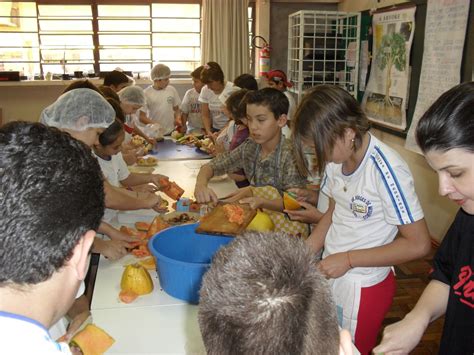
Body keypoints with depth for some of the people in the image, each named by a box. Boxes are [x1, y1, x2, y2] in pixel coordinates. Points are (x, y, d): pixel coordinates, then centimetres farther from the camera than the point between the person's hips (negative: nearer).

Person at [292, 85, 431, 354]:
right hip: (331, 272, 6)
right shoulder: (337, 157, -5)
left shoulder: (386, 170, -25)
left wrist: (349, 259, -19)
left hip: (363, 287, -6)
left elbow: (419, 244, -20)